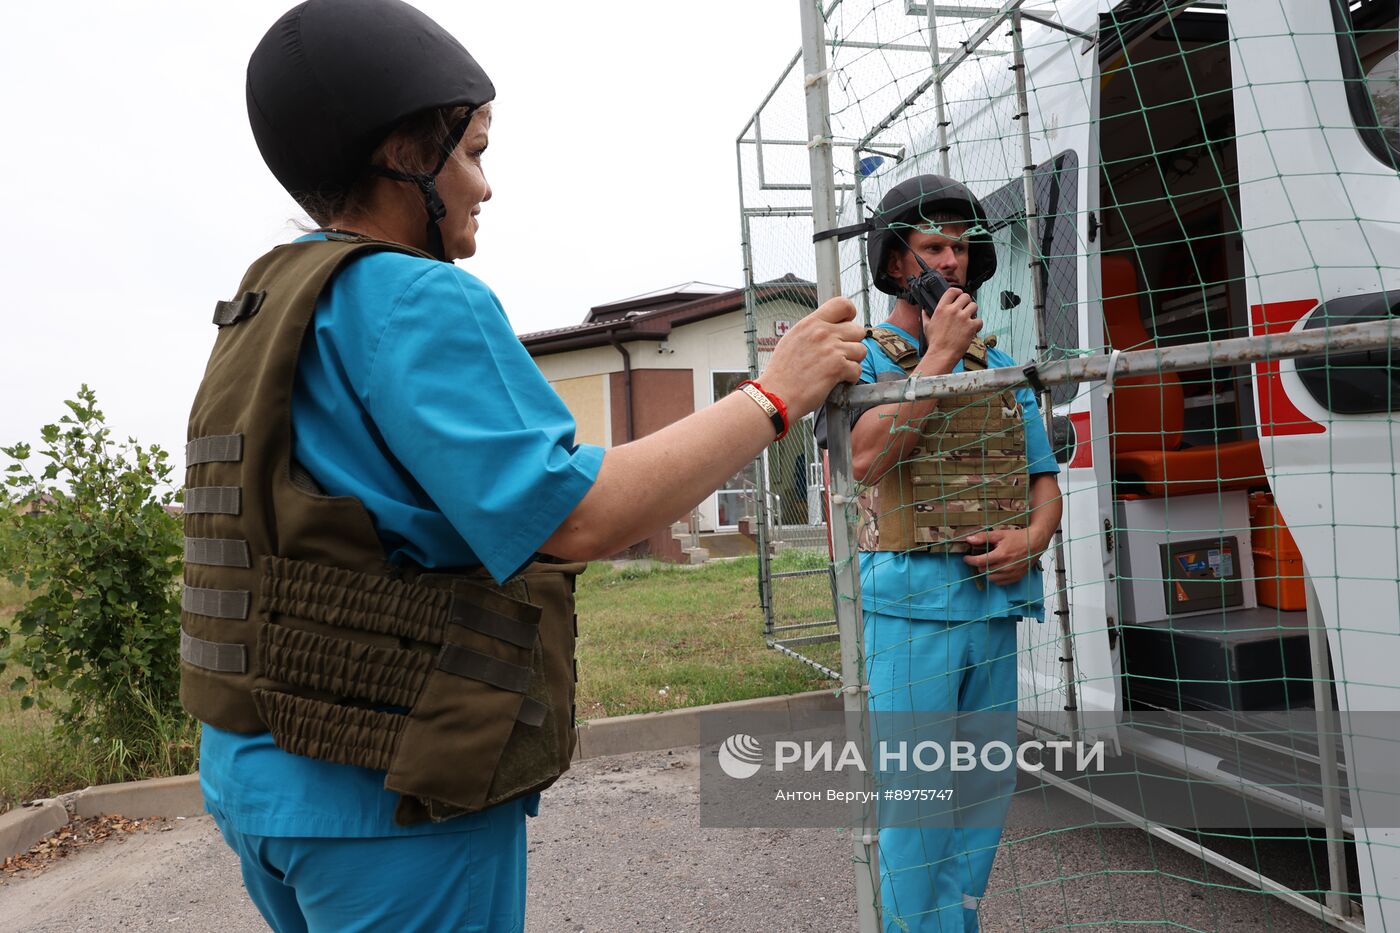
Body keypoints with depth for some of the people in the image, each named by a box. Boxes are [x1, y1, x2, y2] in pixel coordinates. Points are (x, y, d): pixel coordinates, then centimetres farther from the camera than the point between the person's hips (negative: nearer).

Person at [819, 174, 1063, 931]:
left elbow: (1043, 479, 16)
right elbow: (866, 457, -17)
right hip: (912, 604, -5)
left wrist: (1032, 537, -6)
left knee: (985, 788, 13)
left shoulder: (1000, 368, 15)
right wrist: (939, 354, -13)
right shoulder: (864, 358, 1)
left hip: (998, 602, 5)